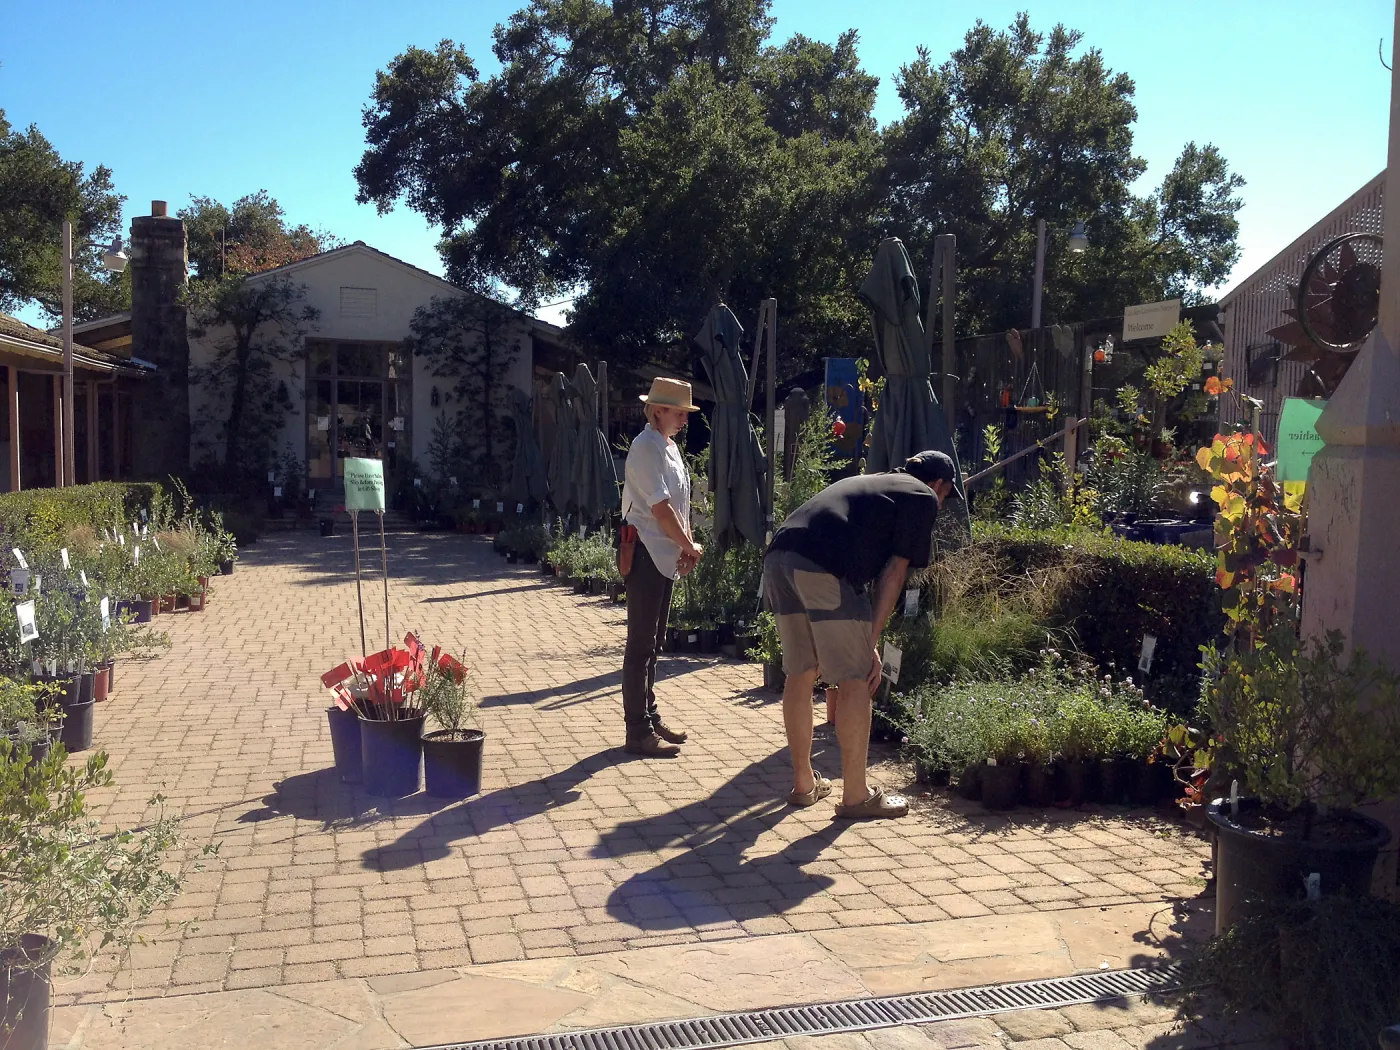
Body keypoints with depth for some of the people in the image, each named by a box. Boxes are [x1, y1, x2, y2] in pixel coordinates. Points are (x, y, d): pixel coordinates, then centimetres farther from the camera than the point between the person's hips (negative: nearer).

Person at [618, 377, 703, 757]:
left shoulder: (669, 446, 15)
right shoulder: (646, 448, -14)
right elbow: (661, 508, -19)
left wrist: (686, 546, 2)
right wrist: (690, 547, -9)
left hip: (665, 556, 10)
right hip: (645, 554, -10)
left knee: (653, 642, 16)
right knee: (641, 644, -5)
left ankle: (650, 718, 25)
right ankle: (639, 732, -1)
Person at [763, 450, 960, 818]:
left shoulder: (868, 482, 36)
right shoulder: (923, 498, 13)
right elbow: (894, 572, 5)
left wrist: (864, 641, 38)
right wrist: (872, 642, 7)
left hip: (778, 556, 8)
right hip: (824, 568, -8)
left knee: (800, 673, 17)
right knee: (854, 679, 3)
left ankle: (804, 783, 28)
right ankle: (856, 796, 9)